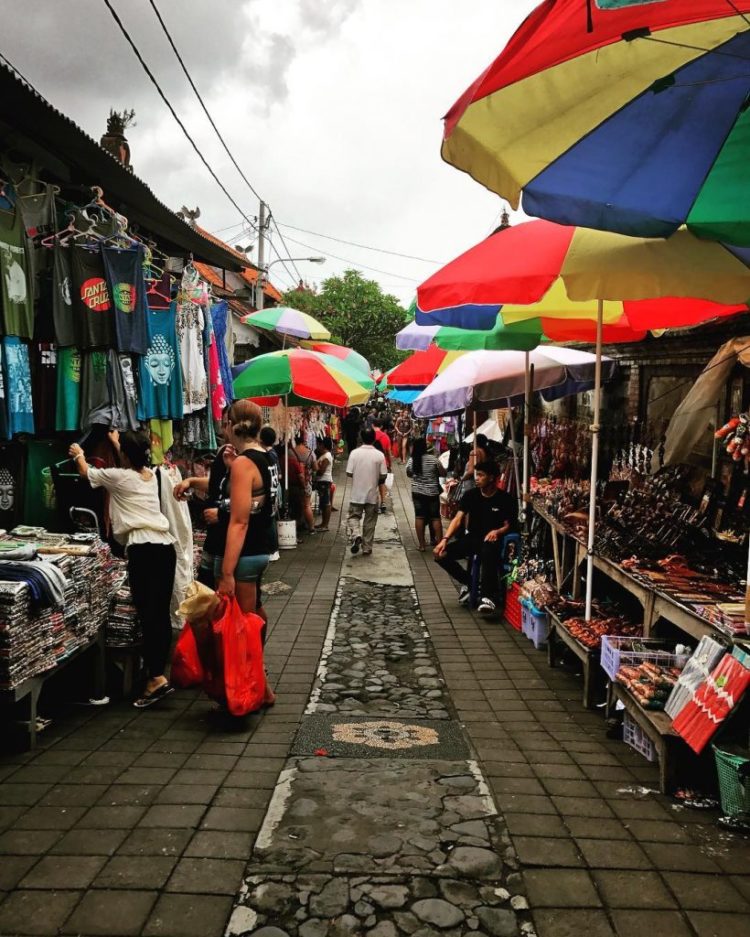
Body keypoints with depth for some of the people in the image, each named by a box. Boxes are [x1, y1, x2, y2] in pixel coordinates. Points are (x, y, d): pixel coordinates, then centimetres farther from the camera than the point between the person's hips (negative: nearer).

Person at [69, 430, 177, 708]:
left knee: (147, 613, -10)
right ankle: (158, 670, 16)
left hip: (143, 548, -7)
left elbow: (86, 472, 21)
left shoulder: (119, 477, 1)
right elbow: (134, 461, 43)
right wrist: (117, 441, 60)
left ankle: (157, 678, -15)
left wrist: (78, 455, 43)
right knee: (161, 613, 9)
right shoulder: (150, 475, 18)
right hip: (166, 545, 7)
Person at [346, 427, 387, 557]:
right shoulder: (379, 455, -7)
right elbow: (382, 477, -5)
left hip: (356, 494, 0)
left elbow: (349, 473, -7)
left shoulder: (355, 453, -8)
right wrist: (382, 496, 3)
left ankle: (355, 535, -16)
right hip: (372, 495, 1)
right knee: (369, 522, 11)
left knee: (353, 517, 12)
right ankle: (366, 548, 16)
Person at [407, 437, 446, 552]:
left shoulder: (411, 461, -4)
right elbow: (443, 473, -1)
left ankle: (422, 545, 7)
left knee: (419, 517, 6)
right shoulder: (433, 459, -11)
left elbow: (409, 474, 12)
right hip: (432, 493, -1)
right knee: (435, 517, 7)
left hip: (417, 492, 2)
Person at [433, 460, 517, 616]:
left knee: (487, 553, -41)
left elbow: (508, 525, -2)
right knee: (441, 554, -15)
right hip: (472, 537, 5)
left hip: (492, 539, -5)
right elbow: (458, 519, -3)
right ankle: (468, 581, 6)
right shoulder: (470, 495, 3)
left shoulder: (506, 500, -6)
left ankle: (487, 597, -41)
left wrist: (497, 531, -25)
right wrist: (445, 539, -17)